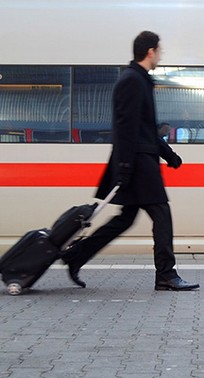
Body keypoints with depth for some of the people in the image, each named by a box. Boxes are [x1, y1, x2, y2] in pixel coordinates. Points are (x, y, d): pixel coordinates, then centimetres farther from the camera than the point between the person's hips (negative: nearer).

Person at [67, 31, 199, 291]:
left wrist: (169, 154, 25)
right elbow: (126, 127, -19)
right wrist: (125, 168, -23)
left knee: (125, 219, 11)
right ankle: (166, 276, 1)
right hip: (138, 162, -10)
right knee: (161, 214, -5)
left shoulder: (138, 80, 20)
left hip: (143, 160, 10)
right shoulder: (133, 80, -12)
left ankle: (75, 257, 15)